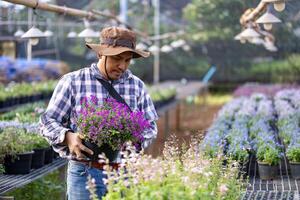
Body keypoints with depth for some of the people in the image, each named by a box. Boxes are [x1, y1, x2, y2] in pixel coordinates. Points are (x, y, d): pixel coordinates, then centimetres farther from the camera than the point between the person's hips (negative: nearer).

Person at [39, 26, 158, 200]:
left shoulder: (137, 86, 8)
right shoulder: (72, 82, 0)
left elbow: (150, 127, 12)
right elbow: (47, 121, 0)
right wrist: (68, 137, -19)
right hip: (84, 172, -2)